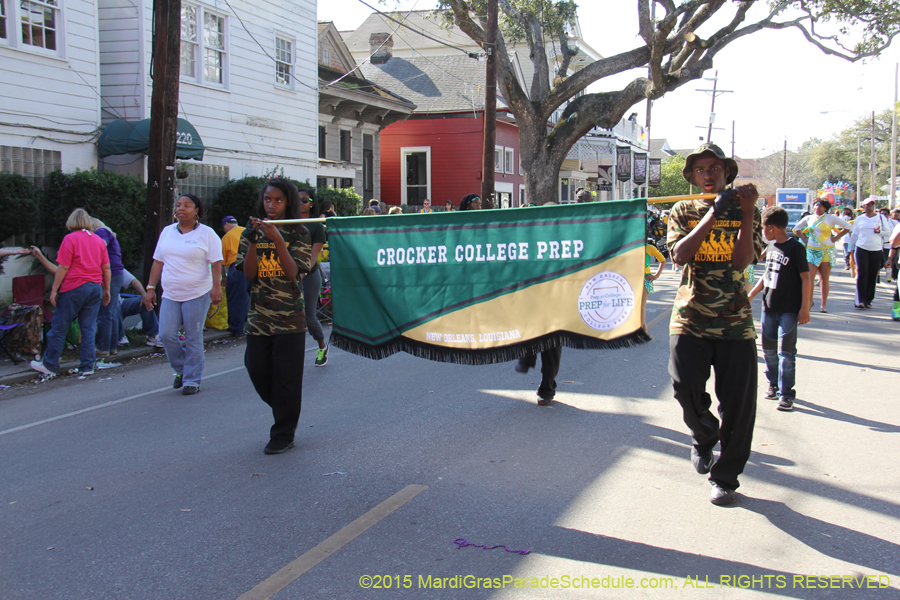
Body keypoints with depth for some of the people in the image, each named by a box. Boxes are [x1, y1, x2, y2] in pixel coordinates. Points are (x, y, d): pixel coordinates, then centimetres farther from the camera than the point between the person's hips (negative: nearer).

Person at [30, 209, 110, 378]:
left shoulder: (70, 239, -6)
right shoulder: (99, 240, 9)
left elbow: (63, 268, -9)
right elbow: (106, 268, 10)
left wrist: (54, 290, -5)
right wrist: (106, 290, 18)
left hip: (74, 288, -5)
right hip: (95, 288, 5)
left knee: (59, 327, 5)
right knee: (88, 329, 7)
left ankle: (49, 365, 11)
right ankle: (87, 366, 5)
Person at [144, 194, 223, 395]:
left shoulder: (207, 233, -1)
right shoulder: (167, 231, 13)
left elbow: (216, 263, -6)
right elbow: (158, 262, 14)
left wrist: (216, 287, -19)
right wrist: (150, 288, 9)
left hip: (197, 294, -4)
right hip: (170, 295, 4)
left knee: (193, 339, -1)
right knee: (166, 335, -5)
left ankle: (192, 380, 9)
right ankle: (181, 369, 18)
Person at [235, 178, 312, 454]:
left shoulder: (298, 233, -1)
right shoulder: (252, 232, 8)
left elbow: (293, 272, -12)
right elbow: (248, 272, -2)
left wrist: (277, 239, -22)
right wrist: (253, 240, -14)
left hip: (289, 317, -3)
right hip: (259, 315, 3)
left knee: (286, 375, -2)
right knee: (256, 367, 2)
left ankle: (283, 435, 10)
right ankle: (284, 411, 29)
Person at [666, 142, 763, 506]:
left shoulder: (745, 211, 7)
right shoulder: (683, 211, 7)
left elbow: (742, 260, -9)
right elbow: (679, 254, -12)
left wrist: (746, 212, -16)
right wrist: (713, 214, -15)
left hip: (734, 320, 1)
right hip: (690, 316, 0)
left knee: (737, 400, 0)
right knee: (685, 384, -18)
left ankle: (725, 477, 18)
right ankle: (704, 436, 16)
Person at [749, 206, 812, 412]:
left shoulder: (795, 248, -11)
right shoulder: (771, 248, 10)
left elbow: (806, 278, -12)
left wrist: (804, 308, -14)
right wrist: (751, 294, 17)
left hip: (789, 310, -7)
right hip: (769, 306, 7)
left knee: (785, 352, -6)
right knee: (769, 349, 12)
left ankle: (786, 393, 1)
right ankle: (774, 384, 29)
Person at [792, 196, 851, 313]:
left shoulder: (830, 218, -1)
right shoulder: (809, 218, 8)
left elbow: (848, 226, 0)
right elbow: (797, 228, 23)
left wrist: (836, 238, -4)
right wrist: (804, 239, 9)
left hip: (827, 251, -2)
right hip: (812, 251, 2)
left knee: (824, 278, 0)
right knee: (809, 277, -7)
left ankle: (824, 305, 3)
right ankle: (809, 301, 5)